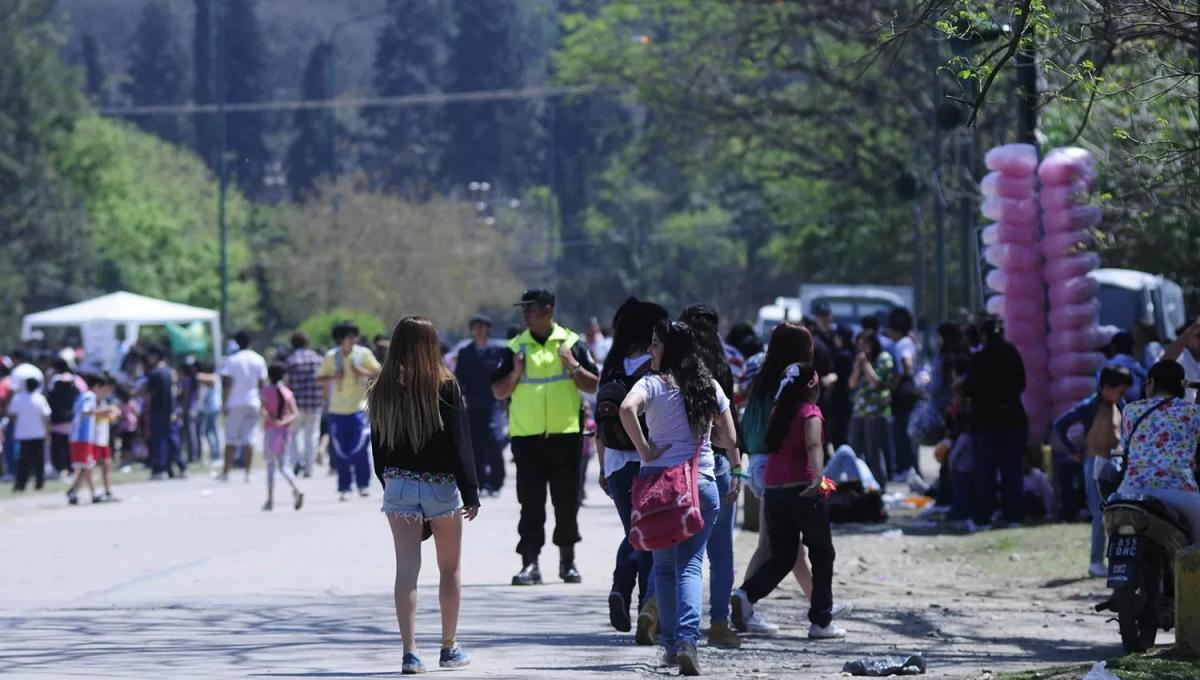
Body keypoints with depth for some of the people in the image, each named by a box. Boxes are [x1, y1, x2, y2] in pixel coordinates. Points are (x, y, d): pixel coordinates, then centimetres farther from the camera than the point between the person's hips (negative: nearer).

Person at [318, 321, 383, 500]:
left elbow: (379, 373, 7)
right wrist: (333, 377, -12)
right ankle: (344, 488, 12)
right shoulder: (331, 357, 2)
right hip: (337, 410, 1)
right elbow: (320, 378, 8)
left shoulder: (363, 354, 0)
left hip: (359, 408, -1)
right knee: (340, 453, 2)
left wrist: (364, 373, -11)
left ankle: (363, 484, 5)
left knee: (360, 448, -11)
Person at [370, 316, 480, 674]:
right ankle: (450, 648, 20)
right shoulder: (446, 387, -10)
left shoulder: (382, 391, 0)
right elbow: (459, 443, -10)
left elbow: (378, 446, 6)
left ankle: (410, 651, -9)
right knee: (450, 569, 13)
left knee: (406, 570, -1)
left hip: (399, 486, 2)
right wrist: (471, 493, -7)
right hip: (442, 484, -2)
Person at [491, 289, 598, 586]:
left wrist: (572, 365, -13)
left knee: (567, 502, 7)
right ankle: (530, 563, -3)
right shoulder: (516, 347, 6)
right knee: (531, 503, -3)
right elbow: (498, 392, 7)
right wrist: (515, 372, -10)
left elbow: (593, 386, 3)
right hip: (527, 436, 0)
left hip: (566, 434, 0)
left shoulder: (571, 343, 3)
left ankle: (567, 561, 20)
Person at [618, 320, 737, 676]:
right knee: (690, 564, -1)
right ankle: (687, 639, -20)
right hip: (702, 483, 2)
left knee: (664, 567, 13)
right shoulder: (710, 387, 8)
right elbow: (730, 440, 11)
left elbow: (627, 408, -27)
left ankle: (671, 644, 16)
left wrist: (644, 450, -16)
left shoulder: (653, 384, -5)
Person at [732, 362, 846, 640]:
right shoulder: (810, 412, -7)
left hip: (773, 492, 6)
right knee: (822, 555, 8)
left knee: (782, 557, 13)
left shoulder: (780, 412, 13)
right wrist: (818, 477, -39)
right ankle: (821, 622, 9)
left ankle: (746, 593, -13)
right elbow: (813, 445, -25)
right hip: (802, 490, -6)